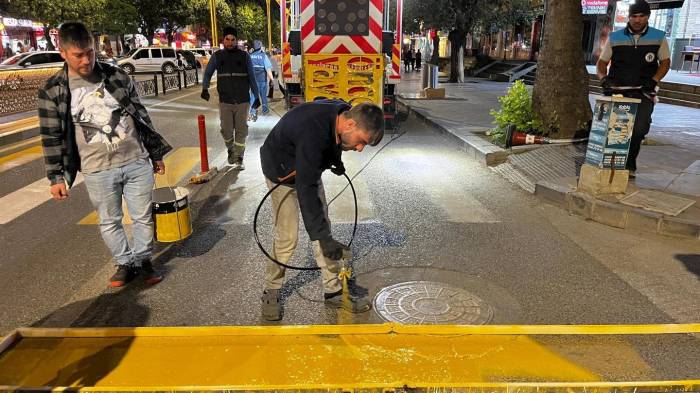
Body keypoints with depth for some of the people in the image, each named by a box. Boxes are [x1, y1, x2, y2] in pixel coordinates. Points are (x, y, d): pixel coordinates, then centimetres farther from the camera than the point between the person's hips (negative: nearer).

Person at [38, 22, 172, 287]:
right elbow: (52, 138, 1)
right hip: (98, 171, -1)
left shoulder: (117, 77, 1)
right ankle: (125, 263, 30)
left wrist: (156, 154, 10)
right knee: (109, 222, 11)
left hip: (137, 163, 1)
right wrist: (56, 177, -1)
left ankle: (143, 260, 27)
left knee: (142, 217, 8)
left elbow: (141, 116, 8)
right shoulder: (52, 92, -3)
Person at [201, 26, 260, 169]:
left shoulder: (244, 56, 4)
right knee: (226, 130, 2)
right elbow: (208, 73, 10)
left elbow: (251, 77, 7)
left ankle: (239, 159, 7)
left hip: (242, 101, -1)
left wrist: (257, 96, 6)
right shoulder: (217, 56, 5)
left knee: (241, 130, -1)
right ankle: (231, 150, 30)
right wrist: (205, 88, -7)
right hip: (225, 101, 1)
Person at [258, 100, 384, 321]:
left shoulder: (343, 112, -18)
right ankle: (271, 292, 14)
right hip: (283, 172, -7)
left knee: (323, 227, 4)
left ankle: (333, 292, 13)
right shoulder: (312, 132, -41)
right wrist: (322, 237, -38)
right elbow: (305, 189, -40)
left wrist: (335, 159, -4)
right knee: (287, 238, -8)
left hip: (309, 167, 7)